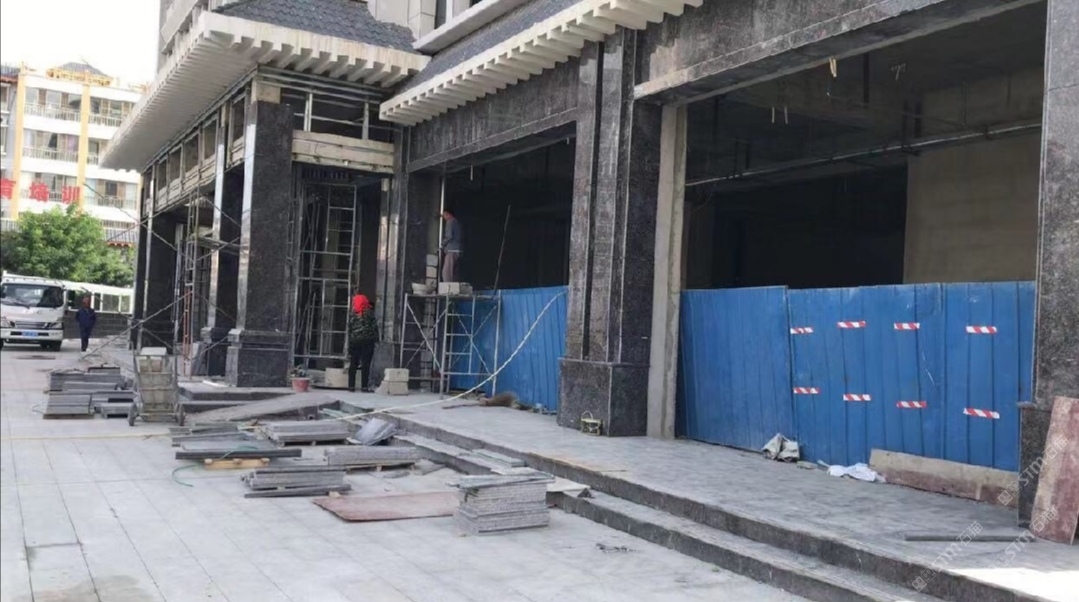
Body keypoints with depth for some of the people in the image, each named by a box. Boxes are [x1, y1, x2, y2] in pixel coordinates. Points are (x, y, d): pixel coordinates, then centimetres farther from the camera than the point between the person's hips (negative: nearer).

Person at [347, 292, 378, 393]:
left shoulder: (352, 313, 4)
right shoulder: (369, 312, -3)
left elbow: (349, 328, 6)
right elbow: (374, 326, -4)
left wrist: (349, 342, 13)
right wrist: (376, 338, 3)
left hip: (355, 340, 2)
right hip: (368, 340, -2)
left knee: (353, 364, 9)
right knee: (366, 364, -2)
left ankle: (351, 386, 8)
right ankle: (364, 386, -4)